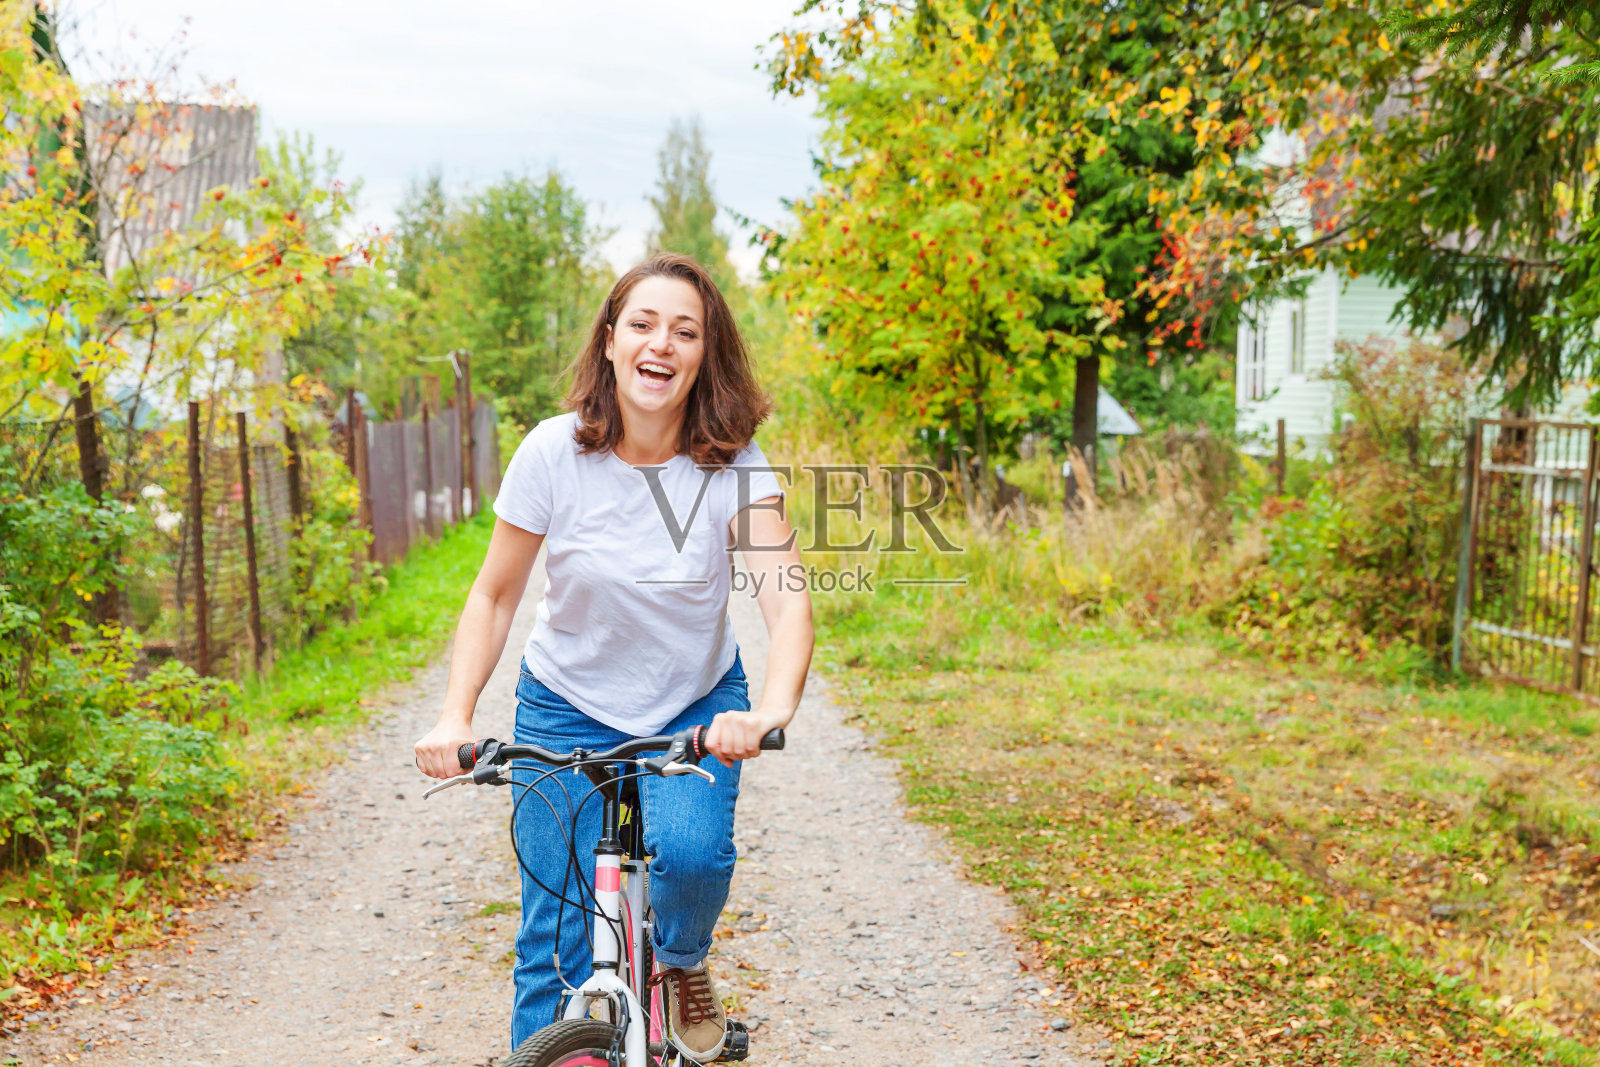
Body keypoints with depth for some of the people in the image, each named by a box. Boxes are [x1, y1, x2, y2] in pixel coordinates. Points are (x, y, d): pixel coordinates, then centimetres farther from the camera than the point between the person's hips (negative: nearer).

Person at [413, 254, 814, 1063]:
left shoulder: (732, 466, -17)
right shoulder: (553, 452, -16)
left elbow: (787, 601, -27)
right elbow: (494, 596, -8)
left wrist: (773, 710, -46)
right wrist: (454, 718, -20)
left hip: (697, 705, 0)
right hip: (568, 708, 0)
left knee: (691, 849, -25)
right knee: (556, 946, -3)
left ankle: (682, 965, 10)